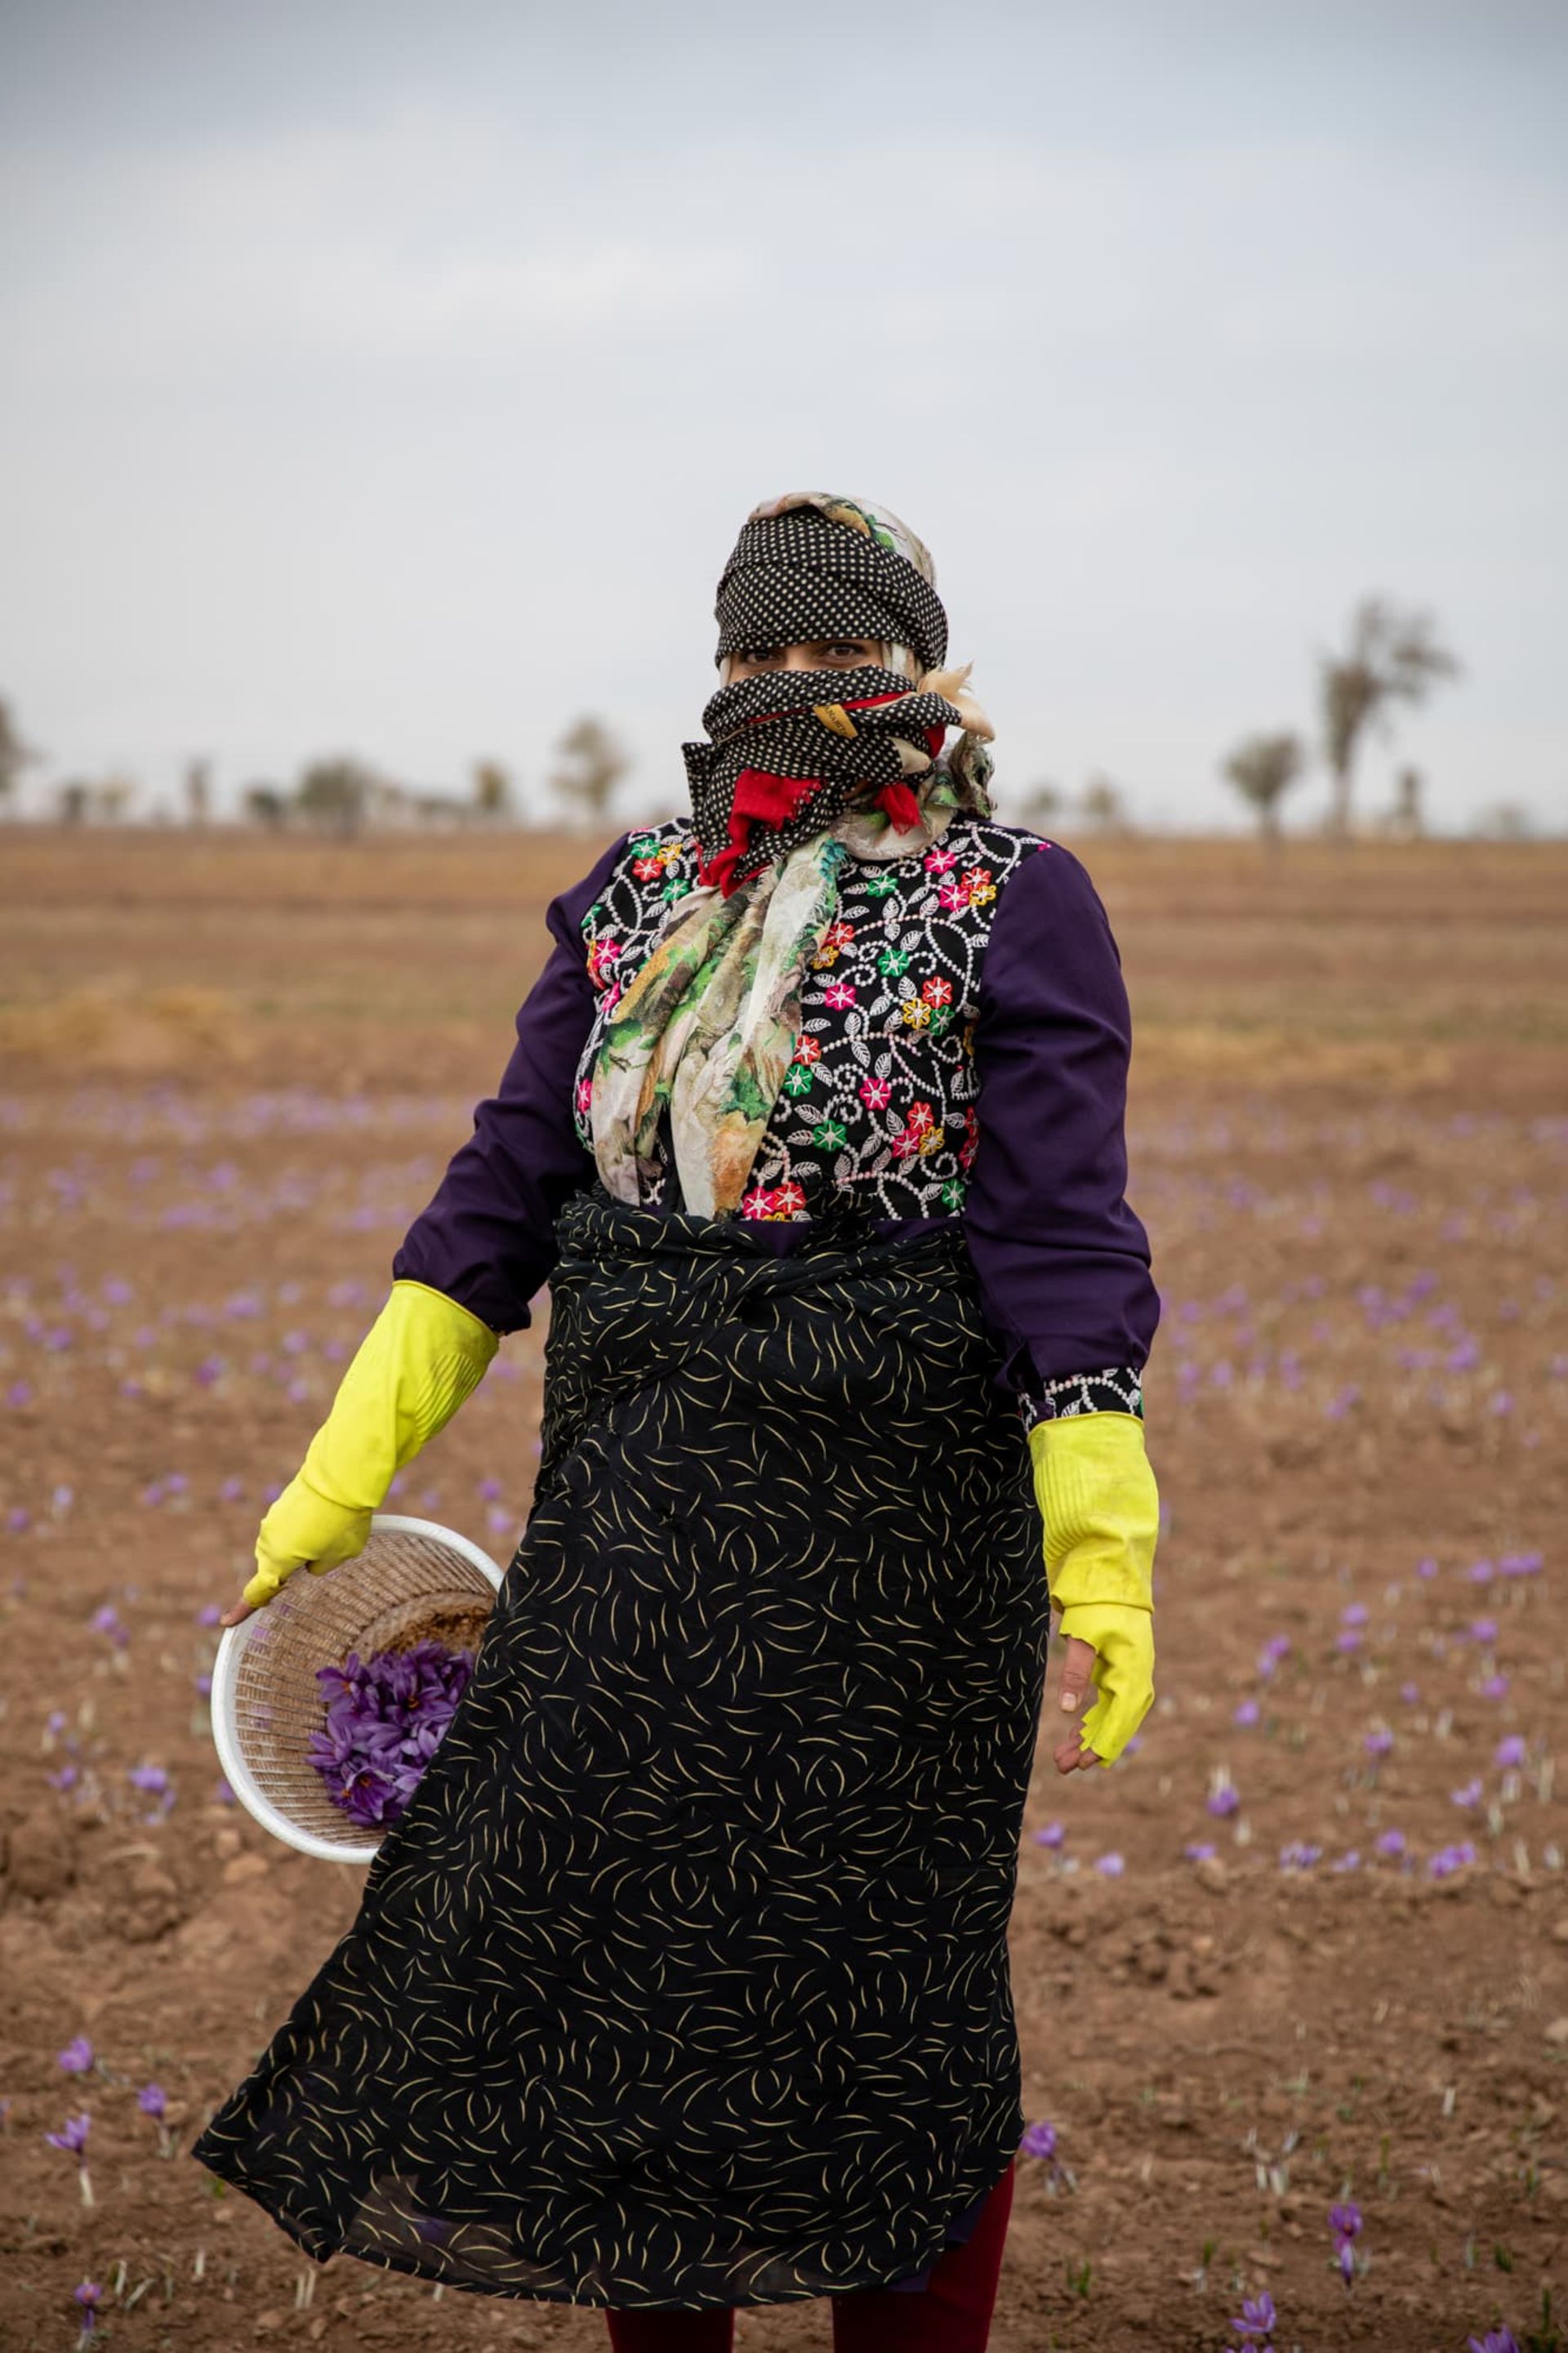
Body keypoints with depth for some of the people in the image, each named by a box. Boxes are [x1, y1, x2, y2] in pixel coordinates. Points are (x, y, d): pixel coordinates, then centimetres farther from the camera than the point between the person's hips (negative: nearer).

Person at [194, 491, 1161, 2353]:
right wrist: (344, 1470, 4)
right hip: (636, 1518, 5)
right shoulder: (635, 895, 10)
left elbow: (1063, 1227, -13)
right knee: (624, 1942, 13)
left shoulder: (1012, 904, -5)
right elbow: (507, 1183, 8)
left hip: (888, 1527, -5)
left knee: (886, 1976, 4)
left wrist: (1101, 1547, -21)